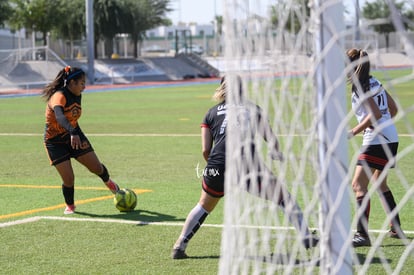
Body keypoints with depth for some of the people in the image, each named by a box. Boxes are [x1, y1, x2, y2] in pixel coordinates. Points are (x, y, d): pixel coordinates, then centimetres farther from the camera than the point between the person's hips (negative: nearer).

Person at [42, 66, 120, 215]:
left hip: (74, 135, 6)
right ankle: (70, 206, 17)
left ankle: (108, 182, 36)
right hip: (55, 141, -6)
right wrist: (73, 133, -62)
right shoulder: (59, 96, -28)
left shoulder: (77, 96, -1)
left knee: (96, 167, 2)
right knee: (68, 178, -10)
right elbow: (59, 116, -48)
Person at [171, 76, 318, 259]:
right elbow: (271, 139, 15)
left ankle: (179, 246, 21)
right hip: (250, 165, -2)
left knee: (204, 207, 26)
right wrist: (278, 154, 35)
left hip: (218, 167, 2)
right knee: (283, 198, 15)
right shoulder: (252, 108, 17)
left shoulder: (212, 113, 19)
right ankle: (306, 237, 7)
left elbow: (205, 150, 11)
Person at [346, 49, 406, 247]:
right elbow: (393, 109, 16)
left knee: (358, 185, -12)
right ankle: (396, 229, 30)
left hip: (376, 142, -10)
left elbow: (376, 114, -23)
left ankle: (362, 234, -20)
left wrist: (353, 132, -19)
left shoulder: (360, 87, -13)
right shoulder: (375, 82, 12)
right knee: (380, 184, 23)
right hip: (390, 139, 10)